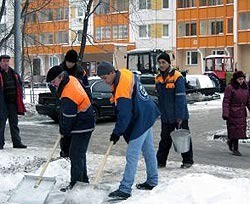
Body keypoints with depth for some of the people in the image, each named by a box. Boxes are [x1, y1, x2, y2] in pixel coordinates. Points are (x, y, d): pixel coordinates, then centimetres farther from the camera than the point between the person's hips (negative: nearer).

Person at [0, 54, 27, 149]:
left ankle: (17, 142, 16)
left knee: (14, 123, 11)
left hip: (13, 102, 6)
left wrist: (19, 99, 10)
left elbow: (19, 86, 19)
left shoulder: (14, 74, 12)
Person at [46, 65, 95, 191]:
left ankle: (76, 183, 0)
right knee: (79, 153, 18)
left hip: (81, 127, -11)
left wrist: (63, 132, -2)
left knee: (76, 155, -6)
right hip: (85, 124, 11)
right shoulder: (71, 79, 1)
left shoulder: (68, 96, -29)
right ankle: (83, 179, 28)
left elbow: (68, 118, -20)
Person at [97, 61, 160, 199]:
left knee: (132, 155, -10)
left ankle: (125, 189, -10)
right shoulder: (125, 73, 1)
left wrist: (117, 132, -17)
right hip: (147, 114, 10)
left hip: (141, 120, -10)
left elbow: (125, 114, -26)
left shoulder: (122, 88, -28)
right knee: (148, 150, 18)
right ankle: (152, 181, 30)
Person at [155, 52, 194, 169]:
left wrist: (180, 116, -21)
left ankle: (187, 160, 17)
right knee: (165, 139, 11)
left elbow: (181, 98, -17)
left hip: (179, 116, -6)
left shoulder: (177, 77, -13)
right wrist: (160, 113, 15)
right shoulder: (158, 78, 7)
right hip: (165, 117, 6)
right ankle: (161, 161, 17)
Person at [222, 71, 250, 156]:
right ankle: (235, 149, 7)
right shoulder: (230, 88, -8)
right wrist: (225, 114, -17)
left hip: (242, 113, 6)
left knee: (240, 130, 9)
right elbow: (226, 101, -11)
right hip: (233, 113, -6)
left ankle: (230, 141, 33)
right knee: (234, 129, -3)